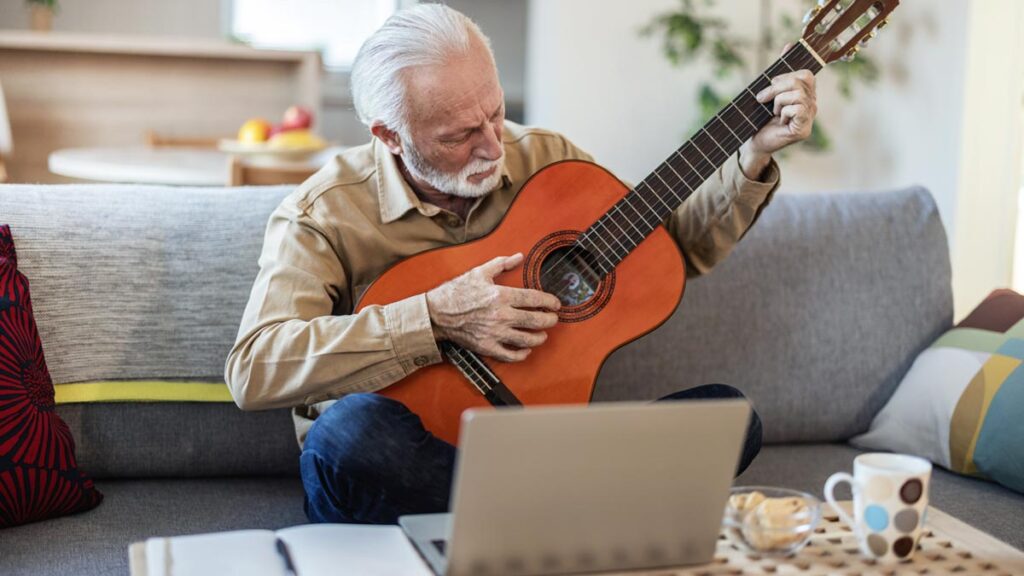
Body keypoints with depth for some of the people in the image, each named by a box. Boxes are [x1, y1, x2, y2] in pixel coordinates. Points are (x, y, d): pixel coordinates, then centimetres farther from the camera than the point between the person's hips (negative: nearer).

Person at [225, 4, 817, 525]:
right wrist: (437, 318, -27)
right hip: (407, 467, -4)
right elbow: (253, 370, -24)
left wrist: (755, 157, -2)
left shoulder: (545, 159, 3)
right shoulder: (325, 213, -10)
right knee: (352, 429, -39)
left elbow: (680, 247, 14)